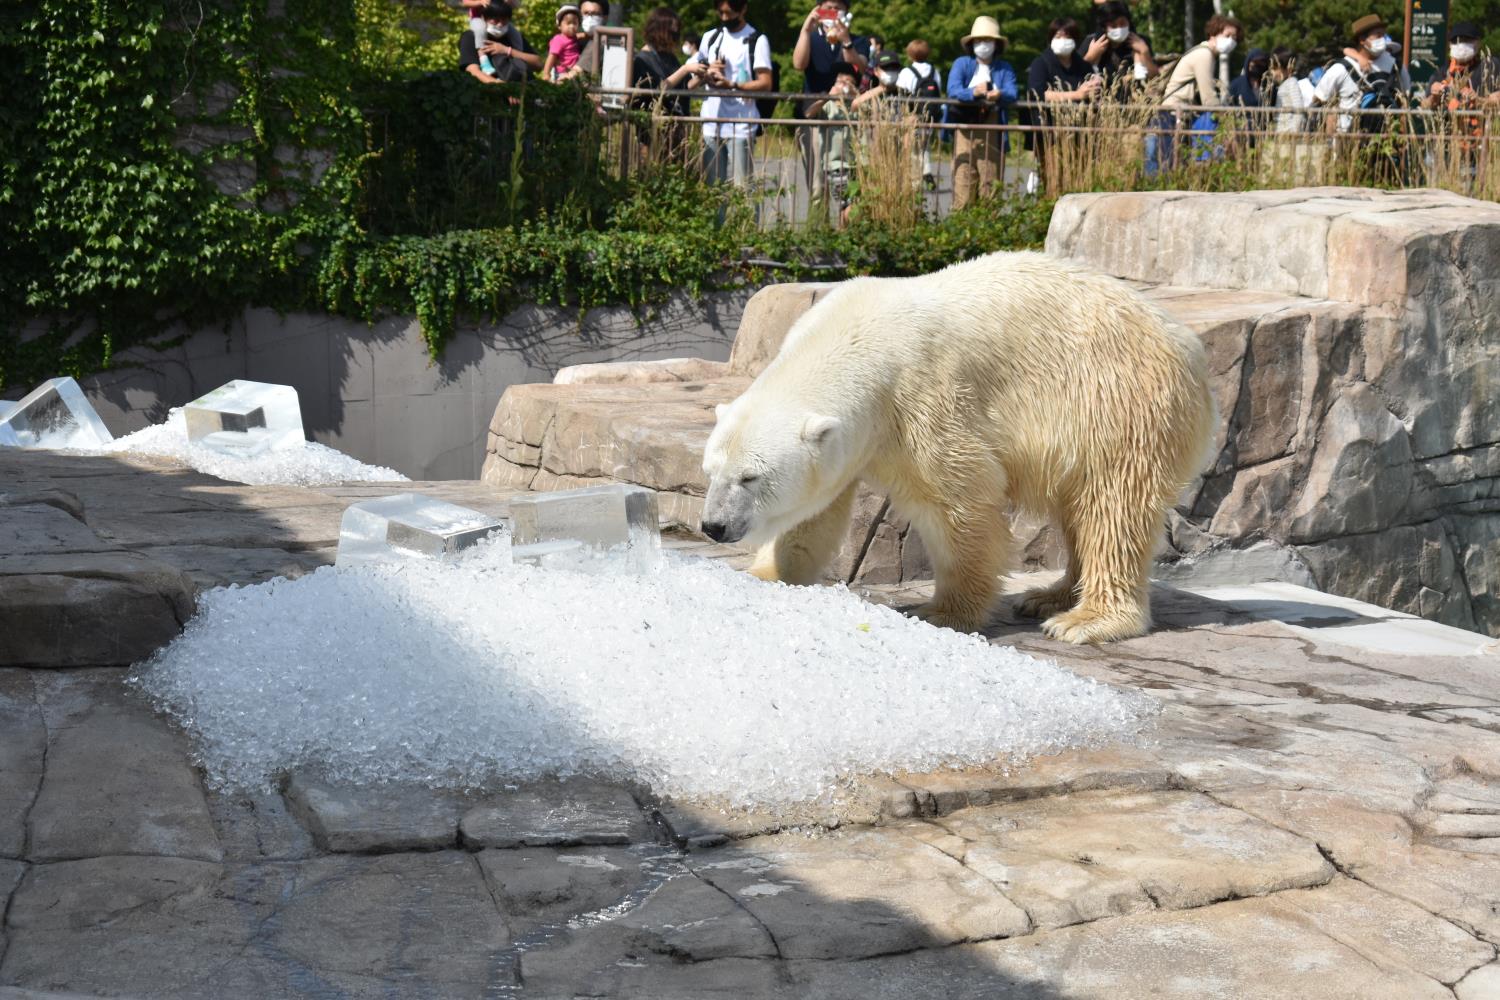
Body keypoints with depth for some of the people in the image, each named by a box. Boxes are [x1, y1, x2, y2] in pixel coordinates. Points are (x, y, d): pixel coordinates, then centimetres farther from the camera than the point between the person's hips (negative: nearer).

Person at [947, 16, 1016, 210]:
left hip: (992, 129, 1)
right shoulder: (961, 64, 9)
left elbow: (1012, 94, -5)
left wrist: (999, 95, -29)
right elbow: (953, 90, -10)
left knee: (991, 178, 0)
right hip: (966, 127, -1)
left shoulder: (1004, 68, 12)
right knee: (964, 176, -8)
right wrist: (973, 92, -29)